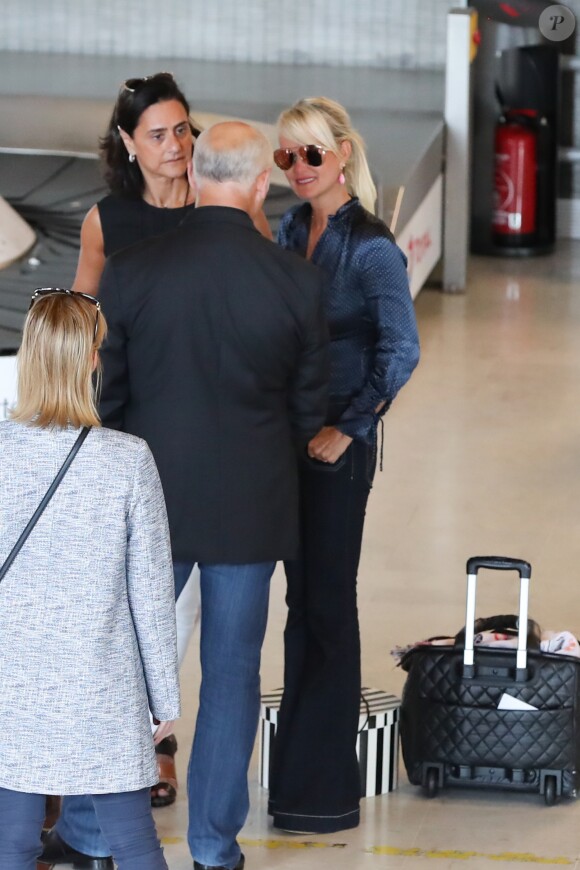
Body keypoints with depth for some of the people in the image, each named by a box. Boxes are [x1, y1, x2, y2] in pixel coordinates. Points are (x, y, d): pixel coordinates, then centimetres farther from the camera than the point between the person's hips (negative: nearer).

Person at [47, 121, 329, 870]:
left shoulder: (129, 273, -11)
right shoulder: (296, 282, -10)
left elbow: (103, 394, -4)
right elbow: (310, 408, 0)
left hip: (152, 498, 0)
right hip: (252, 504, 0)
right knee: (232, 670, 10)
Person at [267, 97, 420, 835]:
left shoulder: (370, 247, -13)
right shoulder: (290, 231, 8)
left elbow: (401, 352, -18)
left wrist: (346, 429, -16)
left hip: (337, 443, -7)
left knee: (326, 602, -2)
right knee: (302, 598, 13)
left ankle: (320, 789, 4)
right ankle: (297, 763, 21)